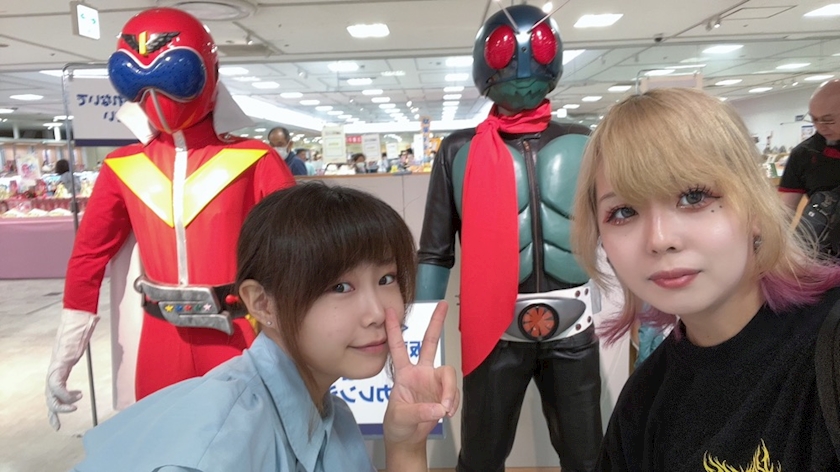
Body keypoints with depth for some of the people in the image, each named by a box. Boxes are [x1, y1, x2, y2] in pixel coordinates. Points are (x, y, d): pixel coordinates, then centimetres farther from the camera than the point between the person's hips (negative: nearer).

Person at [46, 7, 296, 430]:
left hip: (239, 337, -3)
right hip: (161, 342, 3)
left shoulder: (253, 160, -7)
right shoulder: (123, 168, 3)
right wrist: (62, 359, 10)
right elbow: (89, 256, 9)